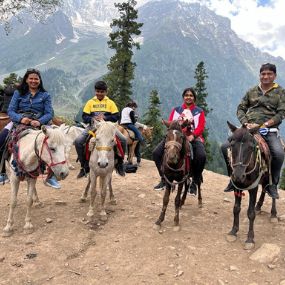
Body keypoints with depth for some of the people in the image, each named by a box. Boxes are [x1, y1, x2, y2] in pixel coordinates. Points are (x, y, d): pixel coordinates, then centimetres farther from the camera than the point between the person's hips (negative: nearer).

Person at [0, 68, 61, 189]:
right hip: (18, 121, 2)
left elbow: (49, 113, 0)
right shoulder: (18, 93, 13)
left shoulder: (45, 95, 11)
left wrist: (39, 122, -21)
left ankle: (51, 176, -11)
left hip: (39, 124, -1)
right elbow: (10, 111, 4)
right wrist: (21, 119, -18)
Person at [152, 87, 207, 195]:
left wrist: (192, 136, -22)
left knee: (201, 156, -32)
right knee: (156, 152, -15)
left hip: (193, 137, -2)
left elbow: (201, 127, -2)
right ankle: (164, 179, 3)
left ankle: (195, 182, -10)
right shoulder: (176, 110, 19)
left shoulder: (199, 111, 13)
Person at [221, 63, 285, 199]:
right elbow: (241, 108, 15)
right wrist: (246, 123, -4)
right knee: (225, 146, -14)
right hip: (249, 129, 3)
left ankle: (272, 184, -5)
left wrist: (264, 125, -14)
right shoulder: (252, 91, 17)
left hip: (269, 130, -2)